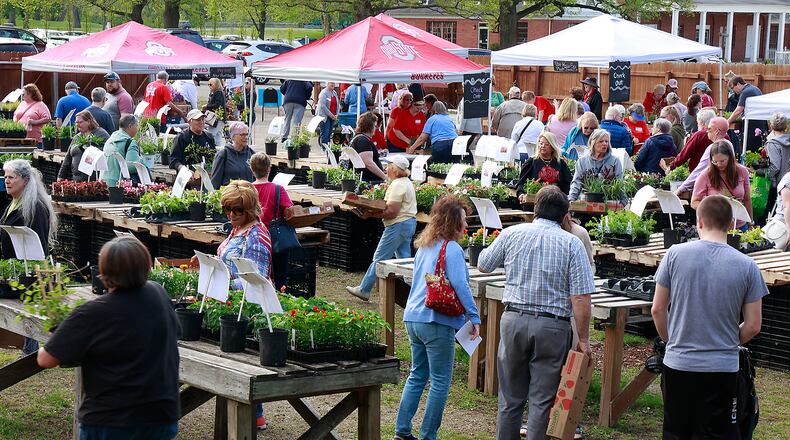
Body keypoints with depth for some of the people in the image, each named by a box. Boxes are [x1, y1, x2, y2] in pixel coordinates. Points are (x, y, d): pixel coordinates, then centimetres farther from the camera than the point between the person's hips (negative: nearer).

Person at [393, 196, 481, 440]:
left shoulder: (423, 246, 13)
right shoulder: (451, 249, -13)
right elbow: (460, 285, -20)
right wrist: (474, 317, -15)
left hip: (413, 318, 8)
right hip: (437, 322, -8)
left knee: (417, 375, 18)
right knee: (440, 381, 1)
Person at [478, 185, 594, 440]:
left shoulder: (511, 234, 3)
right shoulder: (572, 244, -4)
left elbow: (483, 266, 18)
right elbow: (581, 297, -8)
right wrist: (583, 339, -2)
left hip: (514, 321, 2)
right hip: (553, 327, -2)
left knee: (510, 399, 12)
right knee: (542, 400, 3)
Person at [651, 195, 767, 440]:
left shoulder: (675, 255, -6)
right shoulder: (747, 266, -6)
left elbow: (658, 309, 0)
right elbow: (753, 326, -2)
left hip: (678, 364, 1)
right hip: (723, 368, -1)